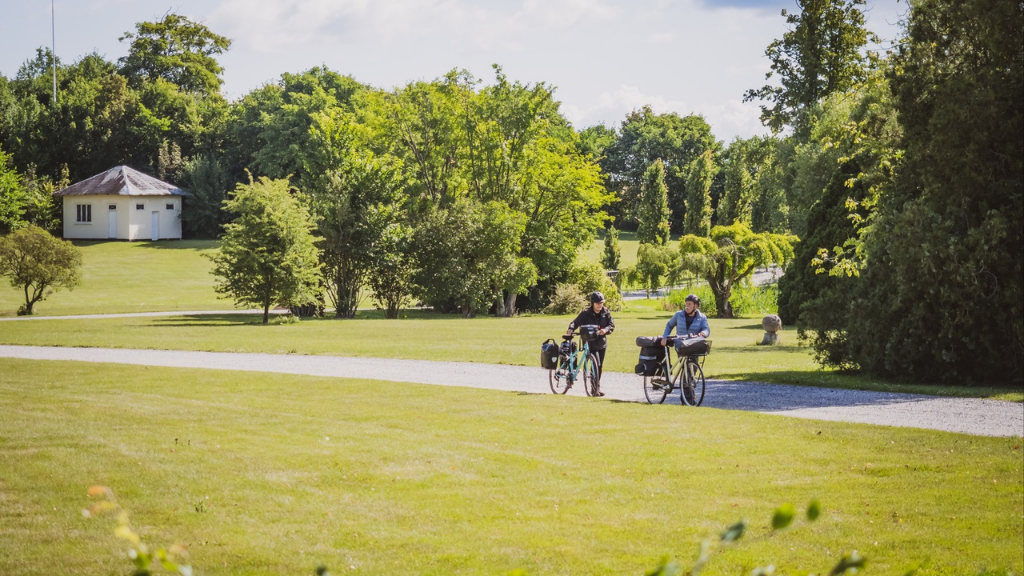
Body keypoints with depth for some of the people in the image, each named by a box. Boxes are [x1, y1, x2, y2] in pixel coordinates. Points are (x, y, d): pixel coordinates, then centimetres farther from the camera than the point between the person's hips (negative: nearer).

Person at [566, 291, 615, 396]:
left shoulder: (606, 313, 3)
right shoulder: (586, 314, -7)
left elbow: (612, 324, 0)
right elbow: (576, 322, -10)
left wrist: (605, 330, -21)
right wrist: (571, 329, -31)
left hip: (602, 343, 5)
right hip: (591, 343, -5)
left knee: (600, 366, 10)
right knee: (596, 364, -16)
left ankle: (596, 388, 22)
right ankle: (597, 388, -15)